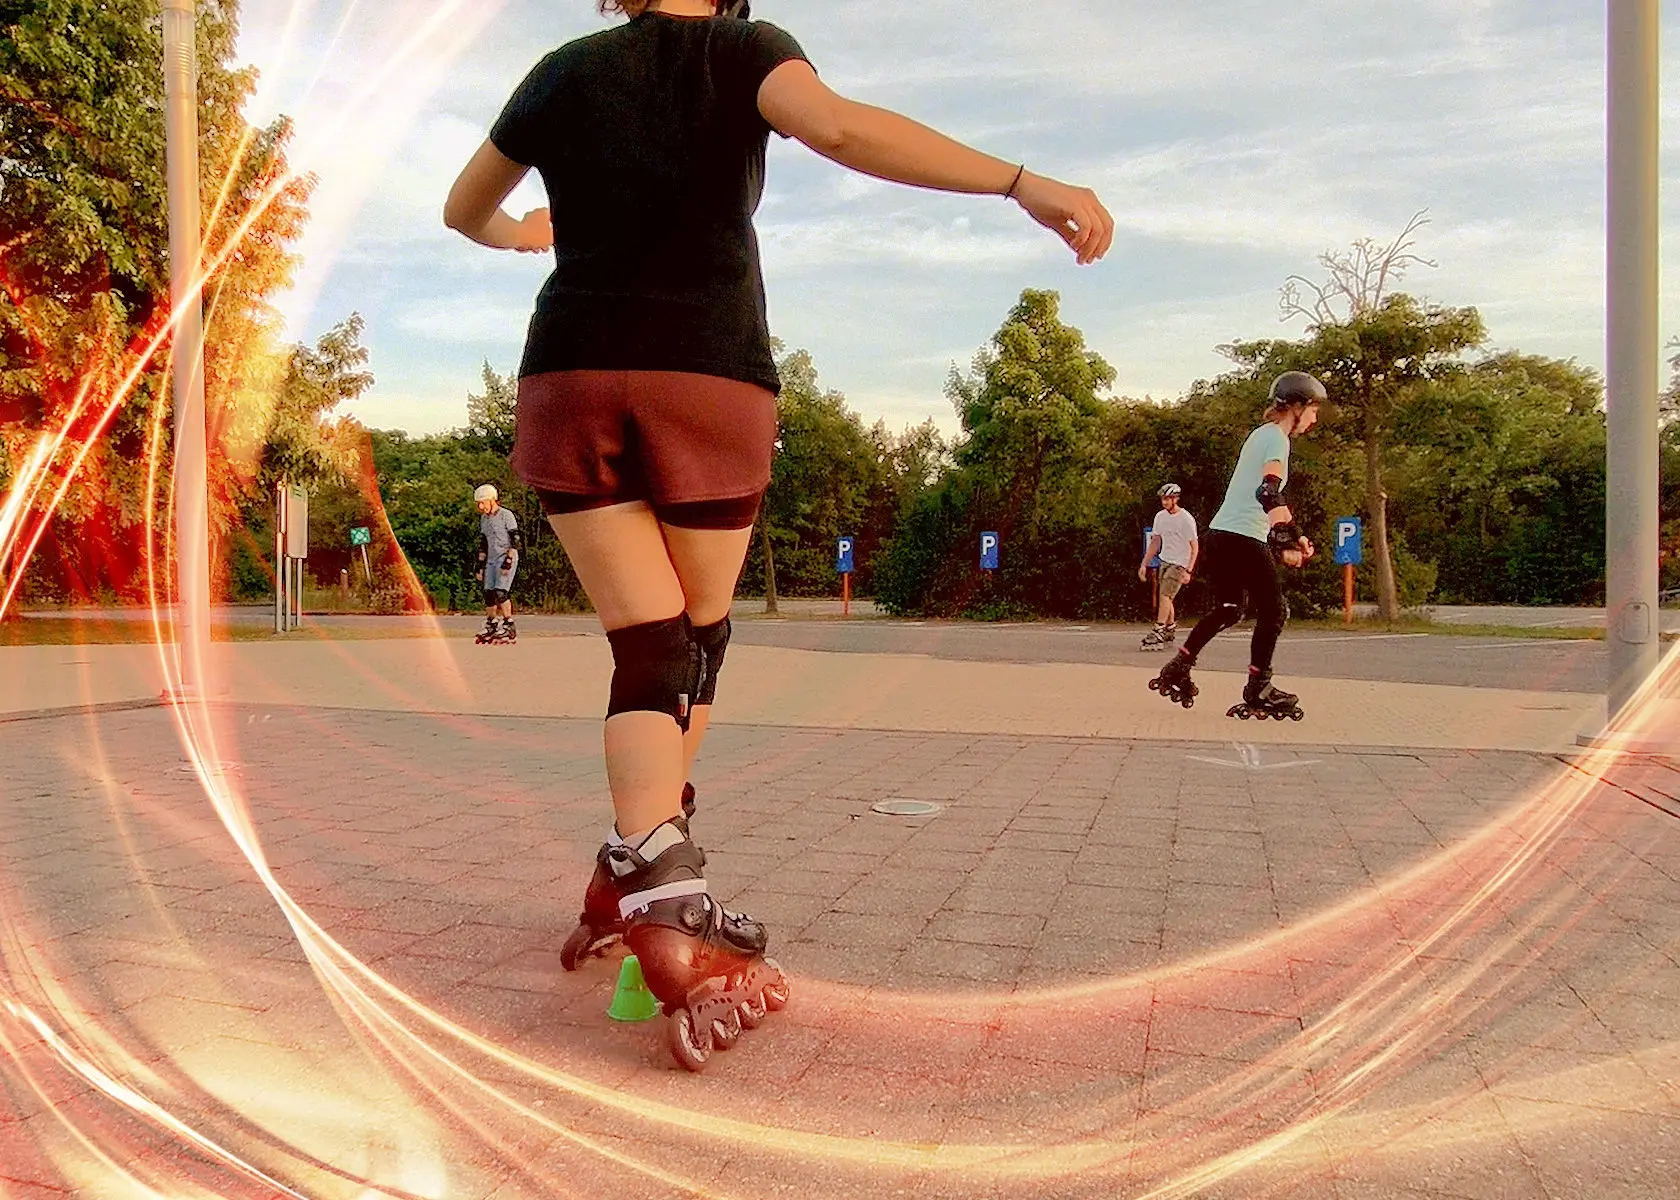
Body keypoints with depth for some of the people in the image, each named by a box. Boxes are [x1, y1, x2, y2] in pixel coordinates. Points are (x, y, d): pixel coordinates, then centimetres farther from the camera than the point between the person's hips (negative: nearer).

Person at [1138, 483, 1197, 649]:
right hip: (1165, 562, 7)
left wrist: (1188, 571, -18)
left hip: (1180, 564, -7)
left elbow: (1195, 546, -11)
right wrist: (1144, 564, 11)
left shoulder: (1186, 519, -13)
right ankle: (1170, 632, 24)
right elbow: (1155, 542, 15)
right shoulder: (1160, 516, 7)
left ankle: (1157, 633, -20)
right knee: (1166, 599, 10)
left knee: (1165, 596, -17)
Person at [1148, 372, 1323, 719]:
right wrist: (1294, 536, -31)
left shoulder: (1261, 434, 21)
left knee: (1227, 611, 20)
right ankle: (1258, 689, 6)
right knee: (1274, 611, 2)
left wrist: (1281, 542, 21)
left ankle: (1177, 668, 17)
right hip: (1244, 537, -9)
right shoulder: (1277, 438, -9)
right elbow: (1269, 492, -25)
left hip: (1220, 532, 9)